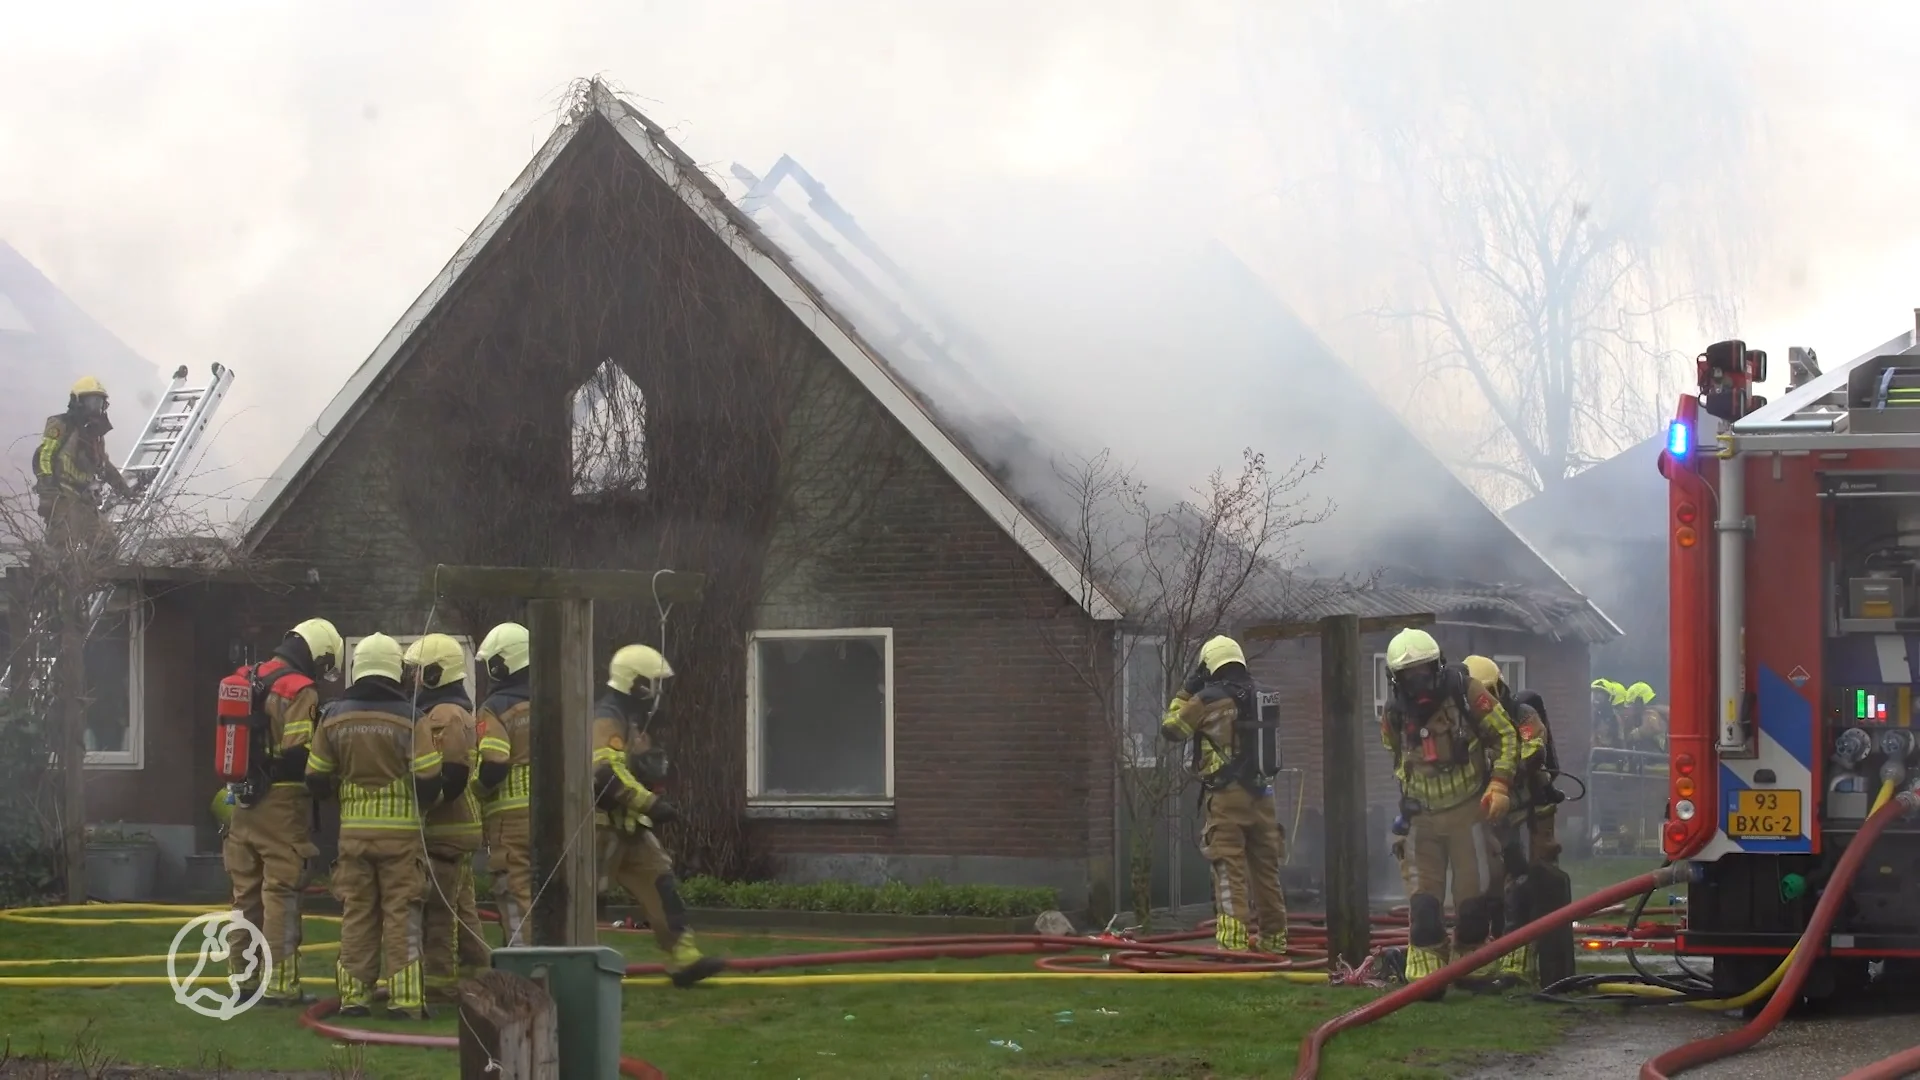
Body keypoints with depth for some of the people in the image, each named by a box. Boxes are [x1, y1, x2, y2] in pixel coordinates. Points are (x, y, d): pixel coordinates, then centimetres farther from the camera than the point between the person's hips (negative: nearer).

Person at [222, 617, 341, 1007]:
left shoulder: (250, 681, 12)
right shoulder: (300, 692, -13)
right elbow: (299, 754, -19)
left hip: (244, 802, 7)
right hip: (282, 806, -7)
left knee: (247, 893, 15)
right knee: (281, 893, -5)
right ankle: (280, 983, -5)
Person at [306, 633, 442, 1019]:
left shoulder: (334, 718, 4)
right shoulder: (407, 718, -9)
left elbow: (316, 780, 6)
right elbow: (429, 779, -12)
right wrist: (424, 802, 9)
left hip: (352, 830, 3)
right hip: (400, 830, -3)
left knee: (356, 913, 10)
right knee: (401, 914, 0)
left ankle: (354, 995, 10)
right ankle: (405, 998, -4)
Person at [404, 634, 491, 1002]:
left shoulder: (446, 715, -16)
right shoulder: (440, 711, 19)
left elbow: (451, 775, -25)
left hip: (444, 830, -11)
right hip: (455, 828, 11)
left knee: (436, 909, -7)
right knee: (459, 908, 14)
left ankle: (437, 982, -4)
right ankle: (475, 974, 19)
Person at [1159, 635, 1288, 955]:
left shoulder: (1207, 700, -5)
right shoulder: (1258, 697, 9)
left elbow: (1171, 730, 5)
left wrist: (1185, 693, 17)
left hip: (1225, 795, -5)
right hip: (1261, 793, 5)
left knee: (1229, 869, -8)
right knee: (1266, 868, 13)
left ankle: (1233, 940, -16)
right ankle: (1274, 938, 20)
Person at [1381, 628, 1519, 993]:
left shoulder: (1466, 693, -11)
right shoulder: (1394, 717, 0)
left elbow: (1506, 737, -5)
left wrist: (1499, 785, -17)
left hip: (1468, 812, -2)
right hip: (1422, 819, 2)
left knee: (1476, 893, 0)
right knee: (1423, 898, -7)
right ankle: (1424, 971, -7)